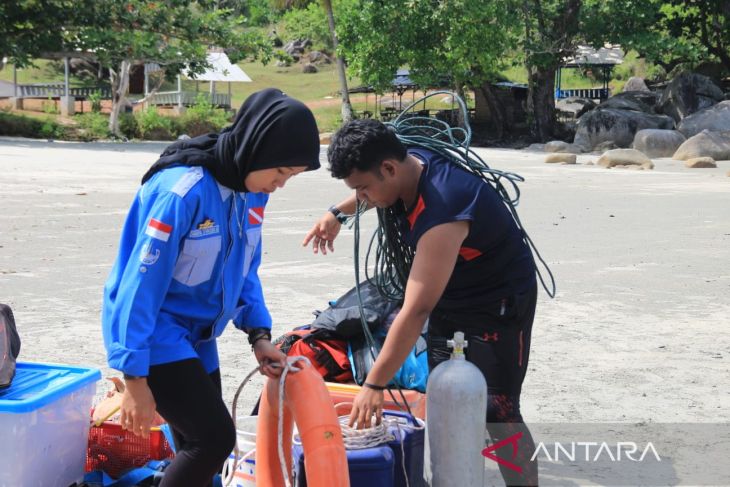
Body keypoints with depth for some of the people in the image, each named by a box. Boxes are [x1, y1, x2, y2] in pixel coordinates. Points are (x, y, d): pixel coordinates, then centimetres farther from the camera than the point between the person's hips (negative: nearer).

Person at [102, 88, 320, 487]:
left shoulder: (251, 192, -1)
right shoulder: (182, 189, -26)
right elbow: (142, 282, -23)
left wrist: (258, 334, -1)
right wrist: (134, 377, -21)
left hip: (195, 338, 8)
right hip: (153, 335, -8)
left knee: (201, 447, 10)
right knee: (215, 437, -15)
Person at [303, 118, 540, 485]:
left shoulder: (440, 214, -38)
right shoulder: (408, 165, -12)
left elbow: (416, 310, -38)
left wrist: (374, 385, -35)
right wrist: (338, 213, 23)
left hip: (499, 303, -9)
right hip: (449, 296, 9)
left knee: (497, 412, -12)